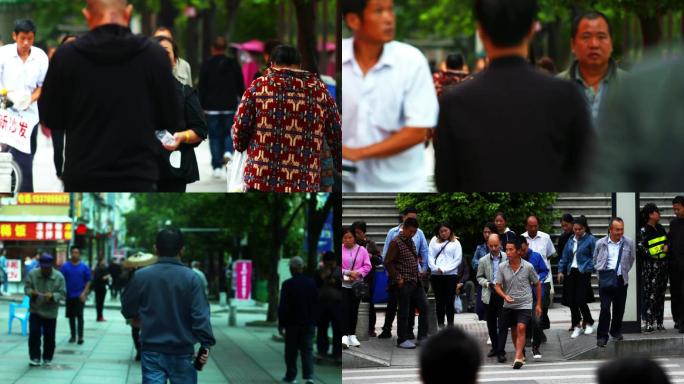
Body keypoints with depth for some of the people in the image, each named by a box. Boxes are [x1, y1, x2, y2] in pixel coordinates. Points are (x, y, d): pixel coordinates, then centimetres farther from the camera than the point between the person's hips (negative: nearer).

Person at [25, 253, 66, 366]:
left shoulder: (59, 277, -5)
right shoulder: (32, 274, -2)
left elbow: (62, 293, -6)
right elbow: (26, 288, 2)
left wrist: (52, 296, -25)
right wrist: (31, 292, -21)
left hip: (50, 312, 0)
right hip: (35, 310, 0)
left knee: (49, 336, 5)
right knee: (34, 334, -9)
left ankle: (47, 358, 20)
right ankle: (35, 358, -1)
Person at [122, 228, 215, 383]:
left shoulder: (140, 276, -4)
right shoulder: (191, 278, -10)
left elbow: (127, 309, 11)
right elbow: (200, 316, -14)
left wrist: (137, 319, 31)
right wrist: (206, 344, -8)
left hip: (152, 351, 1)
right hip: (182, 353, -1)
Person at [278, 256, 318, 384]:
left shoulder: (287, 284, -13)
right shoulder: (311, 283, 0)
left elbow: (283, 306, -11)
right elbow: (316, 302, 6)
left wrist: (281, 323, -4)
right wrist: (313, 319, 14)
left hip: (292, 322, -3)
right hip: (308, 323, 3)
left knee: (291, 351, 9)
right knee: (307, 349, 2)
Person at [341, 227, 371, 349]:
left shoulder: (362, 250, 3)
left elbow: (367, 266, 2)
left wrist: (358, 273, -14)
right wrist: (347, 273, -15)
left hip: (357, 284, 3)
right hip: (343, 284, -3)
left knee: (354, 310, 8)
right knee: (344, 309, -11)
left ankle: (352, 335, 16)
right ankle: (345, 335, -15)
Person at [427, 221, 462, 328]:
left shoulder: (455, 243, 6)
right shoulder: (434, 241, 13)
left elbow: (458, 260, -2)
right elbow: (430, 256, 6)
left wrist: (444, 269, -11)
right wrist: (435, 268, -11)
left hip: (450, 275, -2)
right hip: (436, 275, 2)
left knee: (449, 301, -2)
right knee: (439, 302, 5)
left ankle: (450, 324, 4)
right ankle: (440, 325, 9)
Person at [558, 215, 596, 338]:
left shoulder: (590, 240, -5)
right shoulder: (571, 241, 12)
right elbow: (565, 257, 16)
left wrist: (589, 268, -15)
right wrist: (561, 271, 11)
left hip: (583, 273, -6)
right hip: (571, 272, 6)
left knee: (580, 300, -9)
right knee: (571, 301, 4)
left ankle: (589, 323, 13)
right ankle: (577, 326, 17)